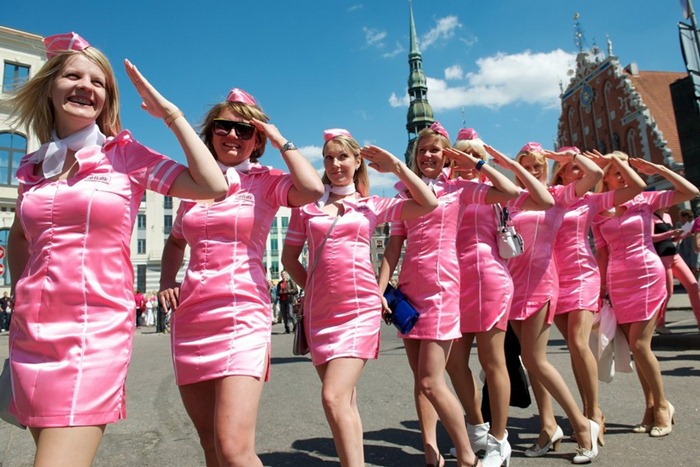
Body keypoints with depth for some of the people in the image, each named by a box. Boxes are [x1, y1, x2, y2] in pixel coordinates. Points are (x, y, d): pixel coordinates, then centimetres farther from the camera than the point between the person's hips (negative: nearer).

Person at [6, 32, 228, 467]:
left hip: (95, 332, -5)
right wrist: (22, 295, 13)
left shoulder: (126, 154, -2)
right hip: (31, 335, 5)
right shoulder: (34, 166, 11)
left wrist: (171, 114, -9)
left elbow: (214, 186, -16)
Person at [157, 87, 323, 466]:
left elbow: (313, 189, -22)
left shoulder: (265, 181, 1)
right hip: (189, 318, 5)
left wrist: (281, 141, -7)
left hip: (242, 314, -5)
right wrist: (166, 282, 11)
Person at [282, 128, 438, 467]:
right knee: (344, 400, 12)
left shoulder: (372, 205, 8)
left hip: (359, 309, -3)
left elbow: (428, 203, 1)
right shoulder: (307, 205, 9)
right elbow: (289, 257, 13)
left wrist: (396, 166, 4)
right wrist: (316, 286, 4)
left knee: (334, 397, -16)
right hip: (319, 311, 3)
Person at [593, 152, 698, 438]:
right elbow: (601, 252, 6)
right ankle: (651, 407, 20)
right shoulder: (599, 211, 5)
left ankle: (662, 405, 13)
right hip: (618, 282, 3)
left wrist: (658, 169, -8)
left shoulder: (645, 200, 1)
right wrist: (602, 286, 4)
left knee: (639, 344, -7)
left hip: (648, 276, -3)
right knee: (636, 346, 7)